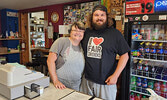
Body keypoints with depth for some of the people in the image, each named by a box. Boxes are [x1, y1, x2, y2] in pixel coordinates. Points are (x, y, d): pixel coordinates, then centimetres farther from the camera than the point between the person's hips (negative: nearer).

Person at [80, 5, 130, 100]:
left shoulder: (115, 33, -7)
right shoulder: (86, 32, 5)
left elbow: (125, 55, -5)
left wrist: (115, 75, -12)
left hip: (106, 82, -3)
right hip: (86, 80, 4)